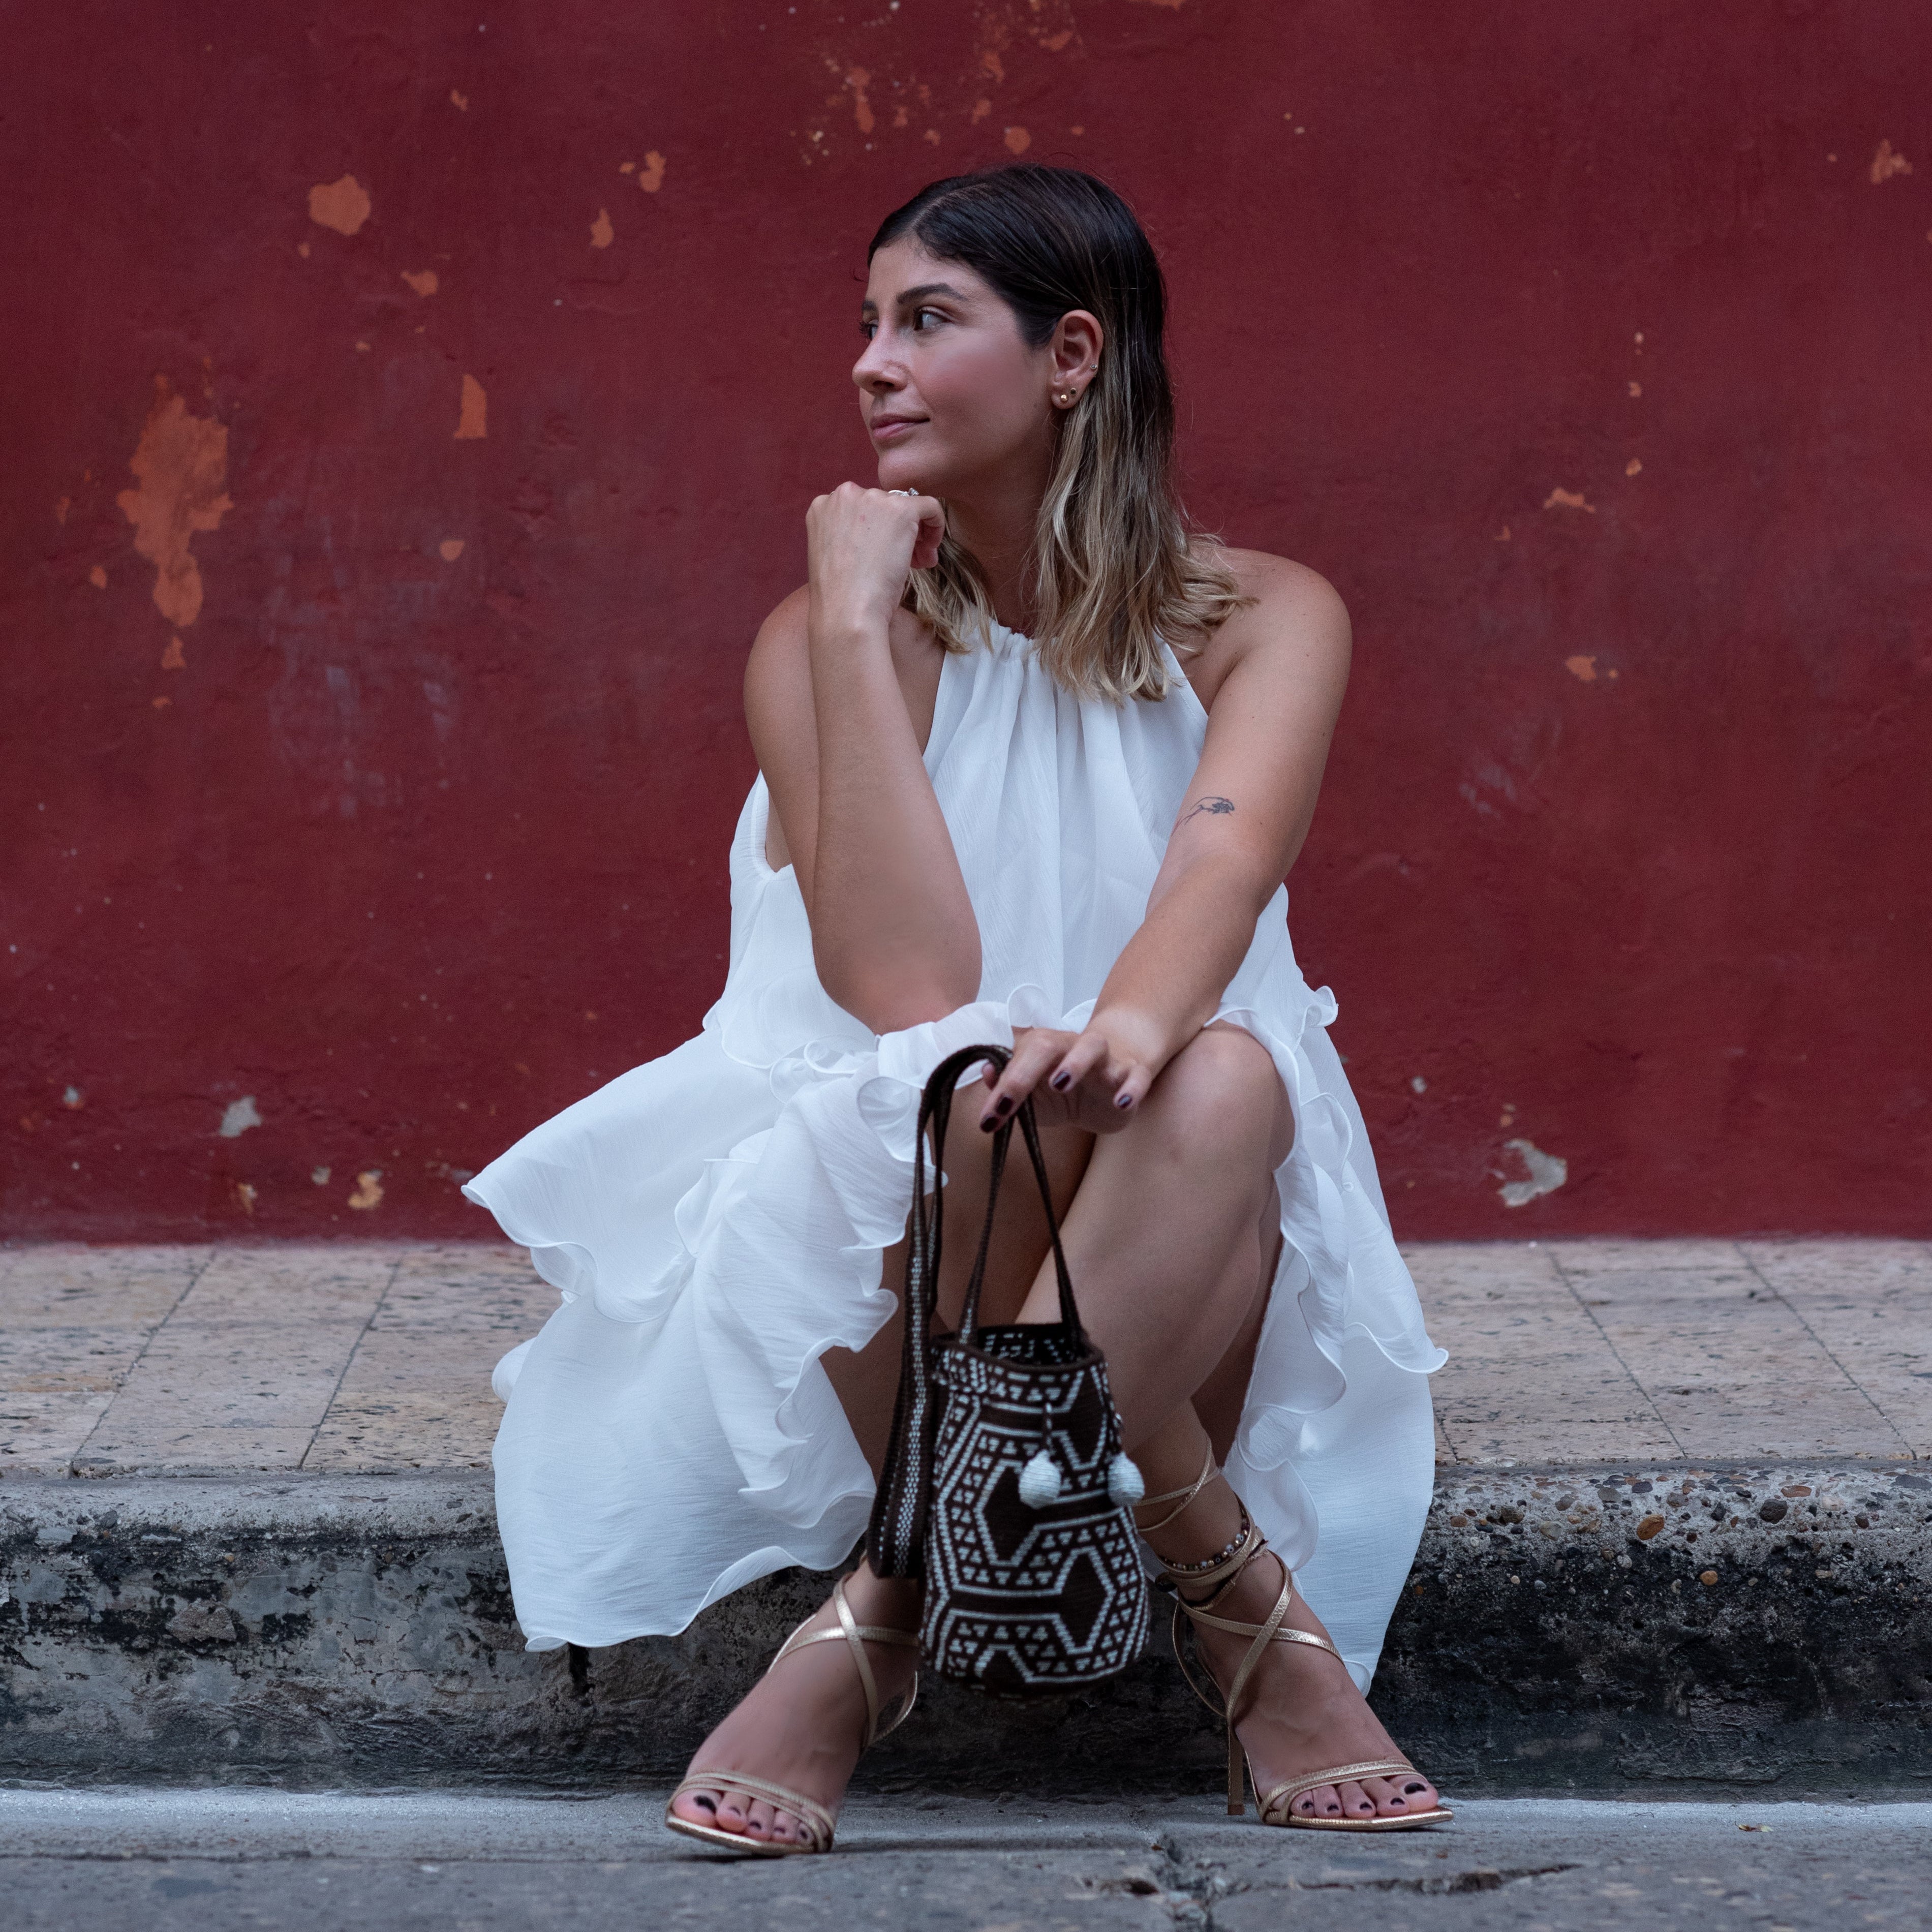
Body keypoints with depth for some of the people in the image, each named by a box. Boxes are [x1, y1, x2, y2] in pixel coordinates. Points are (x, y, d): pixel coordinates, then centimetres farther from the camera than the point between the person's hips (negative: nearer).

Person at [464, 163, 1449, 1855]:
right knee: (980, 1088, -35)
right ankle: (1238, 1601, -26)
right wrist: (856, 626, -14)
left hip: (1178, 1266, 1)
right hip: (885, 1233, -1)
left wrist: (1137, 1022, -45)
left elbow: (1228, 857, -22)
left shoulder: (1261, 617, 2)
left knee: (1224, 1083, -34)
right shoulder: (826, 637, 0)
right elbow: (901, 987, -16)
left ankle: (883, 1619, -28)